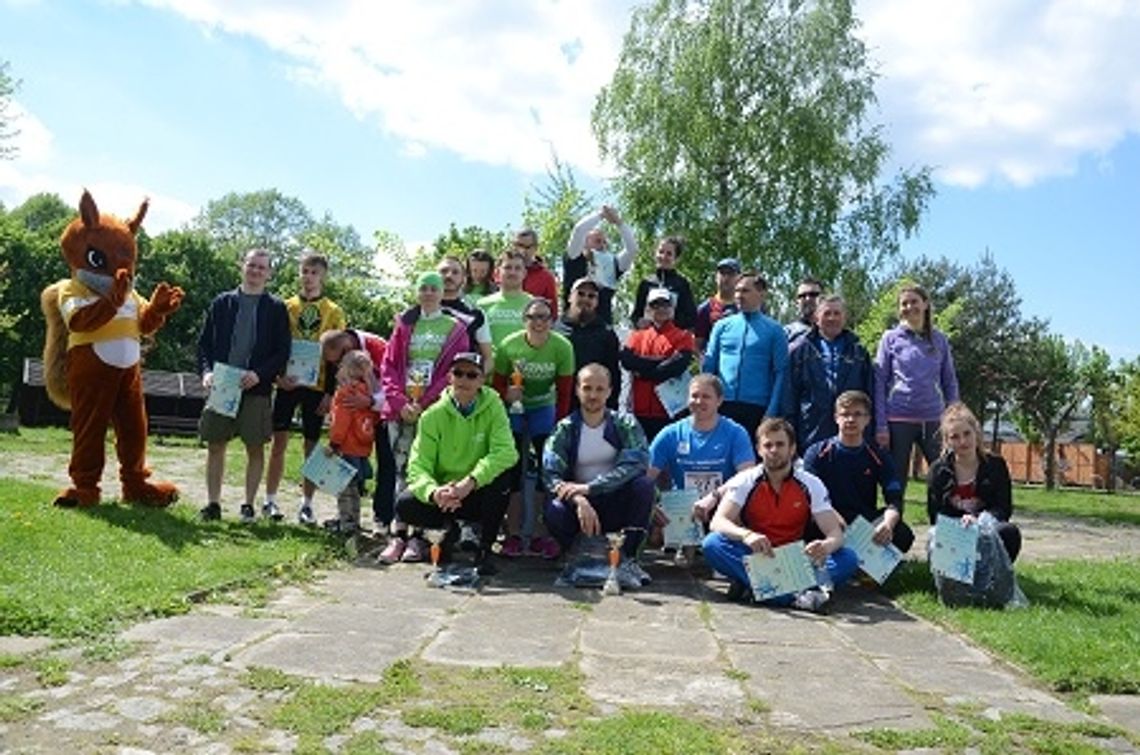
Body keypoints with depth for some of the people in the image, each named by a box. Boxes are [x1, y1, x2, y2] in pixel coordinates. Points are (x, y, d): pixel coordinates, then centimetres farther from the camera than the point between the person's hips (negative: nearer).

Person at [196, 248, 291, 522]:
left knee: (255, 448, 2)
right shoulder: (222, 302, 10)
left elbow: (283, 351, 0)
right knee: (215, 445, 5)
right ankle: (213, 503, 14)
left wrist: (260, 374, -14)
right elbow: (204, 342, 11)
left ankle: (248, 505, 11)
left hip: (256, 388, -2)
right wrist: (206, 371, -6)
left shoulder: (276, 308, 4)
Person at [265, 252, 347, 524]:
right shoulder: (286, 307, 7)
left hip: (317, 385, 0)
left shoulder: (334, 312, 5)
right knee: (279, 442, 1)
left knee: (312, 446, 5)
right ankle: (270, 500, 12)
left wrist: (331, 391, -4)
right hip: (287, 383, 0)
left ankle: (306, 504, 14)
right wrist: (278, 374, -9)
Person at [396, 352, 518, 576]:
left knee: (502, 470, -31)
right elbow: (419, 466, -12)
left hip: (481, 494, -1)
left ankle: (485, 549, -14)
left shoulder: (492, 406, -8)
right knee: (404, 505, -26)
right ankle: (449, 528, 8)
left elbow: (506, 451, -24)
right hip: (444, 495, 1)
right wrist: (433, 492, -34)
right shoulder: (434, 415, -6)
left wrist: (470, 482, -37)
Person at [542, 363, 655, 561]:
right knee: (555, 512, -32)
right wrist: (579, 500, -36)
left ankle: (627, 555, -10)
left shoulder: (625, 424, -3)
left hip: (616, 504, 1)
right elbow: (550, 475, -15)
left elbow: (636, 462, -20)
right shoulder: (564, 429, -4)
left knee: (644, 485, -28)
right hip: (580, 504, 0)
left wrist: (590, 487, -30)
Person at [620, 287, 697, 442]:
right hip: (641, 411, 3)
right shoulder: (638, 336, 14)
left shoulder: (683, 337, 5)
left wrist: (643, 370, -7)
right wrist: (659, 362, -10)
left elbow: (677, 367, -12)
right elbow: (626, 359, -4)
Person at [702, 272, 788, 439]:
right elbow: (708, 367, 11)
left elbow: (780, 373, -1)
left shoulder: (774, 330, 4)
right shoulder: (722, 326, 10)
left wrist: (772, 412, -9)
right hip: (722, 405, 2)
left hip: (756, 408, -2)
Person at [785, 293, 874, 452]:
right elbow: (790, 396, 5)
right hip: (810, 436, -1)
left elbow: (870, 395, 14)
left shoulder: (859, 353, 15)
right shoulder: (799, 351, 9)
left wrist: (868, 436, 7)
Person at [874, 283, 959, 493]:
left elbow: (950, 383, 12)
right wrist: (880, 426, -7)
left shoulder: (939, 340, 9)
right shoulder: (890, 338, 3)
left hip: (933, 420, 2)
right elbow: (879, 383, -1)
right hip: (898, 420, -2)